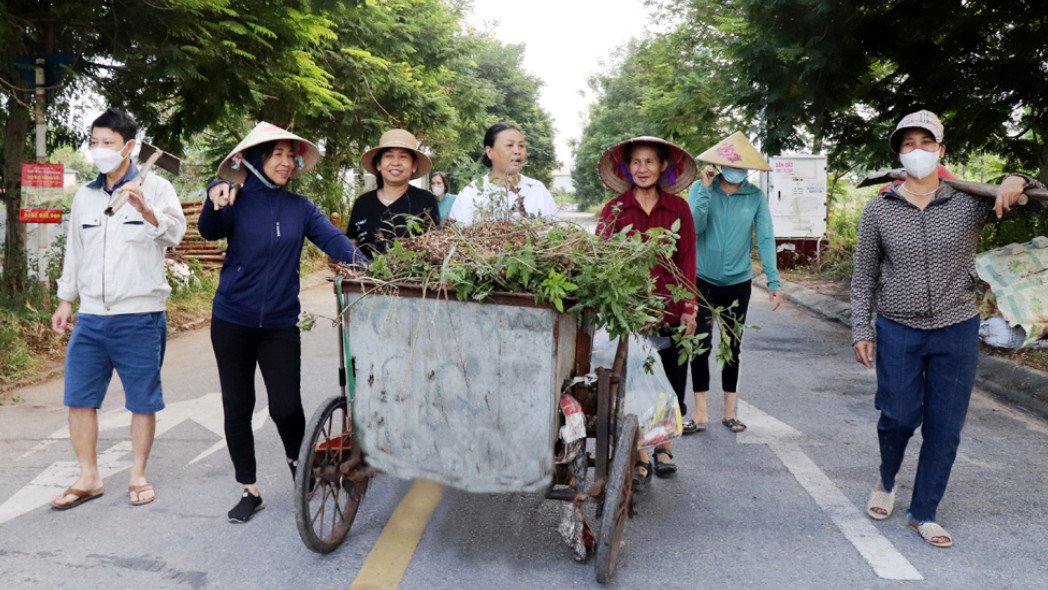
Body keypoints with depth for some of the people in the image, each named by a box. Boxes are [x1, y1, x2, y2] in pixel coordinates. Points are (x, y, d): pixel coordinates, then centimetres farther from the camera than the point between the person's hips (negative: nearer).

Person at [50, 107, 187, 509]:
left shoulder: (154, 188, -2)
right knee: (79, 398, 5)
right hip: (91, 317, 5)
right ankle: (89, 478, 19)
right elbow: (75, 250, 20)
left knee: (142, 400, 4)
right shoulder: (85, 196, 13)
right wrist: (65, 301, 20)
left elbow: (175, 234, -17)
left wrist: (146, 210, -35)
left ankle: (138, 475, 20)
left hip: (140, 317, -5)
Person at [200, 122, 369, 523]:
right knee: (237, 407, 7)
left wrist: (361, 263, -27)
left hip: (280, 324, 0)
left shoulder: (300, 207, 3)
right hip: (232, 321, 0)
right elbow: (209, 231, -18)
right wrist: (215, 196, -38)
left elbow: (331, 238, -9)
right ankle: (249, 490, 22)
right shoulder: (237, 202, -2)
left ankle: (297, 459, 28)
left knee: (286, 406, -5)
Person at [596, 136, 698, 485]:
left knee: (671, 381, 9)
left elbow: (687, 260, 7)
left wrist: (689, 308, 2)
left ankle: (663, 446, 29)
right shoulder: (615, 210, 2)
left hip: (670, 310, 2)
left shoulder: (678, 208, 6)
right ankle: (639, 456, 15)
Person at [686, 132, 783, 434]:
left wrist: (773, 281, -10)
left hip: (738, 282, 1)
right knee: (700, 347, 0)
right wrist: (706, 189, -22)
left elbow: (766, 239, -4)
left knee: (733, 347, 12)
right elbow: (694, 227, -18)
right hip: (703, 280, -1)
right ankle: (700, 413, 11)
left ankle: (730, 410, 24)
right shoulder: (700, 188, -6)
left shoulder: (756, 196, -3)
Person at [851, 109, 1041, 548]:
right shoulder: (878, 210, -1)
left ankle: (923, 513, 23)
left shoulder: (970, 202, -2)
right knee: (899, 417, 2)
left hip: (957, 331, 1)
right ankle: (887, 480, 35)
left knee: (945, 428, 6)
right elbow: (864, 276, 3)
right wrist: (861, 330, -1)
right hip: (898, 331, -1)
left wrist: (1018, 182, -25)